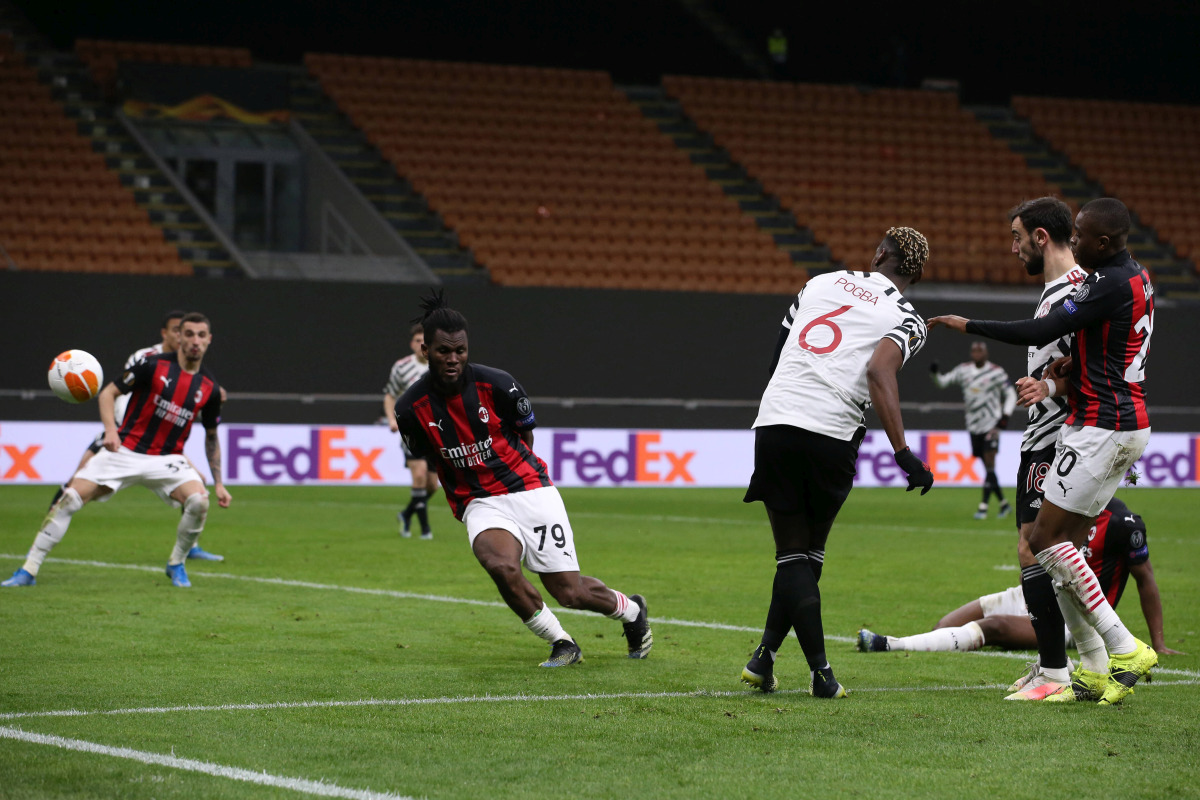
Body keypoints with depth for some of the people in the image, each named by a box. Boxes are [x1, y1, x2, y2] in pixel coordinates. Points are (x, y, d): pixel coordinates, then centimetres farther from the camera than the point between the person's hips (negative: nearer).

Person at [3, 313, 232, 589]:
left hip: (167, 459, 2)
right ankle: (28, 571, -4)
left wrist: (219, 483, 11)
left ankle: (176, 564, 2)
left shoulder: (209, 388, 1)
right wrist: (110, 429, -20)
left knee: (199, 501, -25)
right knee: (70, 499, -15)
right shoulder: (154, 365, -8)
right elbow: (108, 393, -3)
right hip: (125, 450, -2)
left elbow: (211, 437, 14)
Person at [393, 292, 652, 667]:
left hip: (530, 490, -1)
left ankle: (633, 610, 32)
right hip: (480, 504, 1)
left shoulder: (498, 385, -13)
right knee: (500, 564, -33)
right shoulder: (411, 408, -9)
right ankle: (562, 644, -12)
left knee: (570, 592, -3)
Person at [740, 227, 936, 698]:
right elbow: (879, 371, -14)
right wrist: (904, 454, -18)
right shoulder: (906, 320, 6)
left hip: (774, 421, 3)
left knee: (794, 551, 8)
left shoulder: (820, 283, 20)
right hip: (831, 436, -3)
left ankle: (821, 671, 1)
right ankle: (765, 655, 8)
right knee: (808, 550, 15)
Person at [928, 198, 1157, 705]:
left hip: (1102, 429, -10)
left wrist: (967, 325, -8)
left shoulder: (1111, 285, -19)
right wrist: (1056, 383, -3)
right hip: (1128, 422, 10)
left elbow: (1039, 333, -19)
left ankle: (1125, 649, -8)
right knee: (1067, 542, 10)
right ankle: (1095, 669, 8)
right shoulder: (1136, 278, 13)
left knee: (1046, 539, -7)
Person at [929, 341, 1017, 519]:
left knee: (990, 464, -13)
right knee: (987, 467, 6)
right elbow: (943, 382, 9)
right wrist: (935, 374, -12)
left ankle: (983, 506, -14)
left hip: (991, 424, -4)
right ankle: (1004, 504, 17)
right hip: (974, 425, 4)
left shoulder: (996, 372, -5)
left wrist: (1005, 416, -12)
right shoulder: (964, 370, 6)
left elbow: (1011, 395, 0)